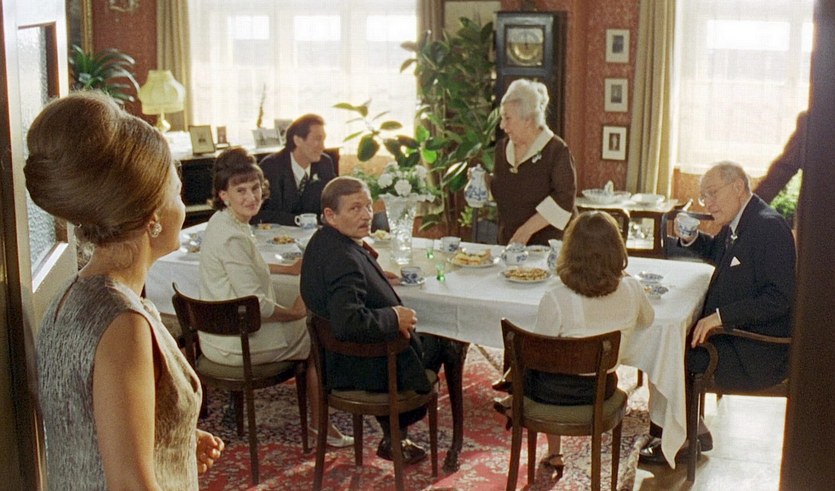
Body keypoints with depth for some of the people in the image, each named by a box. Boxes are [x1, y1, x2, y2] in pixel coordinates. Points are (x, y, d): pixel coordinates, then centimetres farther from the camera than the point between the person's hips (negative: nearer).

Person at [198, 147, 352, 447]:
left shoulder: (223, 223, 4)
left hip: (218, 336, 10)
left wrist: (287, 269, 19)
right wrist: (295, 313, -10)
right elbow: (256, 305, -27)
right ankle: (319, 423, 23)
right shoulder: (232, 237, -27)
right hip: (236, 345, -10)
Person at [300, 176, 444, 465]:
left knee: (430, 340, 28)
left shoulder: (322, 241, -1)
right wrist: (395, 318, -26)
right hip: (360, 368, -10)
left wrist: (377, 279, 4)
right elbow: (349, 323, -42)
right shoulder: (343, 259, -32)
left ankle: (394, 436, 36)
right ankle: (395, 438, 33)